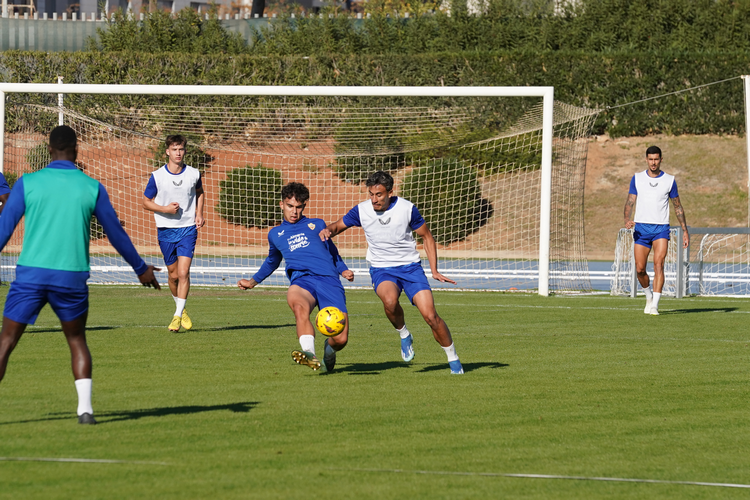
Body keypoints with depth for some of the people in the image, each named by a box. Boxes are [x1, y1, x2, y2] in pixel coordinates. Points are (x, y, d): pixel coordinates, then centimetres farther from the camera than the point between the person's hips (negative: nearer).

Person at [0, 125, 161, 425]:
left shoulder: (27, 183, 1)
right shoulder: (92, 188, 3)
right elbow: (116, 234, 11)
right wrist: (141, 269, 24)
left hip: (31, 274, -1)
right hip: (72, 277, 1)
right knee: (77, 341, 17)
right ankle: (85, 408, 3)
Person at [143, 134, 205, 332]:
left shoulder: (193, 174, 0)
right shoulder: (157, 176, -6)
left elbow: (199, 192, 21)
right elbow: (146, 202, 2)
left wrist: (199, 214, 7)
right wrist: (165, 209, -15)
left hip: (188, 229, 0)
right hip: (166, 229, 0)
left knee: (183, 272, -13)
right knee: (173, 274, 8)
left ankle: (178, 315, -9)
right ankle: (180, 308, 32)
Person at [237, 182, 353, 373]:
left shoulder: (317, 225, 26)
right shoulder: (275, 234, 29)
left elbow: (333, 252, 33)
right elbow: (272, 261, 48)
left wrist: (343, 270, 15)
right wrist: (253, 281, 45)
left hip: (328, 278, 0)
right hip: (301, 279, 0)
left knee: (340, 339, -14)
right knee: (299, 305, -41)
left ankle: (329, 350, 23)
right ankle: (310, 354, -57)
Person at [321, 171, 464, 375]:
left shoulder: (407, 209, -9)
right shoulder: (362, 210, -6)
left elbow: (427, 237, 3)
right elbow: (338, 226, 9)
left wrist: (435, 271, -4)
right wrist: (327, 230, -17)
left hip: (410, 266, 0)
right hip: (382, 269, 0)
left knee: (430, 315, -13)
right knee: (390, 300, -35)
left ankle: (453, 358, 8)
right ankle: (404, 336, -4)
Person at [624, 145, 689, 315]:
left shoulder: (669, 180, 4)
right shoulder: (637, 179, 7)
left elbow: (678, 207, 11)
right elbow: (630, 201, 3)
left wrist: (685, 230, 7)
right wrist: (627, 220, -17)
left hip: (661, 228, -2)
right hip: (641, 228, 2)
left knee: (658, 265, -18)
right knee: (640, 269, -1)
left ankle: (655, 305, -20)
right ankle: (649, 296, 27)